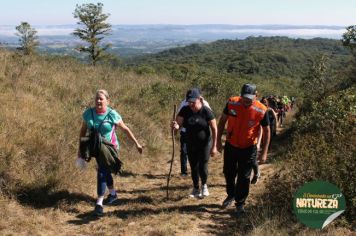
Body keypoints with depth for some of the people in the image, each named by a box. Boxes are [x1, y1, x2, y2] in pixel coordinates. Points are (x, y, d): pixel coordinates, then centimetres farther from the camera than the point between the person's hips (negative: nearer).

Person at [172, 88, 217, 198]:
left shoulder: (206, 111, -17)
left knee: (203, 167, 0)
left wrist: (214, 146, -12)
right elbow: (178, 124, -12)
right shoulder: (185, 110, -7)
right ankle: (196, 189, 32)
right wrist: (175, 125, -37)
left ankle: (204, 186, 30)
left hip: (205, 144, -3)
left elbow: (214, 129, -12)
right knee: (194, 167, 12)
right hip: (191, 144, 3)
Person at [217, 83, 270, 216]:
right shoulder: (231, 103, -15)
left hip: (248, 149, -3)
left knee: (244, 177, 7)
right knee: (228, 173, 18)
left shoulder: (261, 110, -20)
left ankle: (240, 203, 25)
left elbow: (266, 131, -8)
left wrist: (264, 152, -9)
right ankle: (231, 195, 44)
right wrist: (218, 140, 2)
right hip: (230, 145, 3)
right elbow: (222, 121, 0)